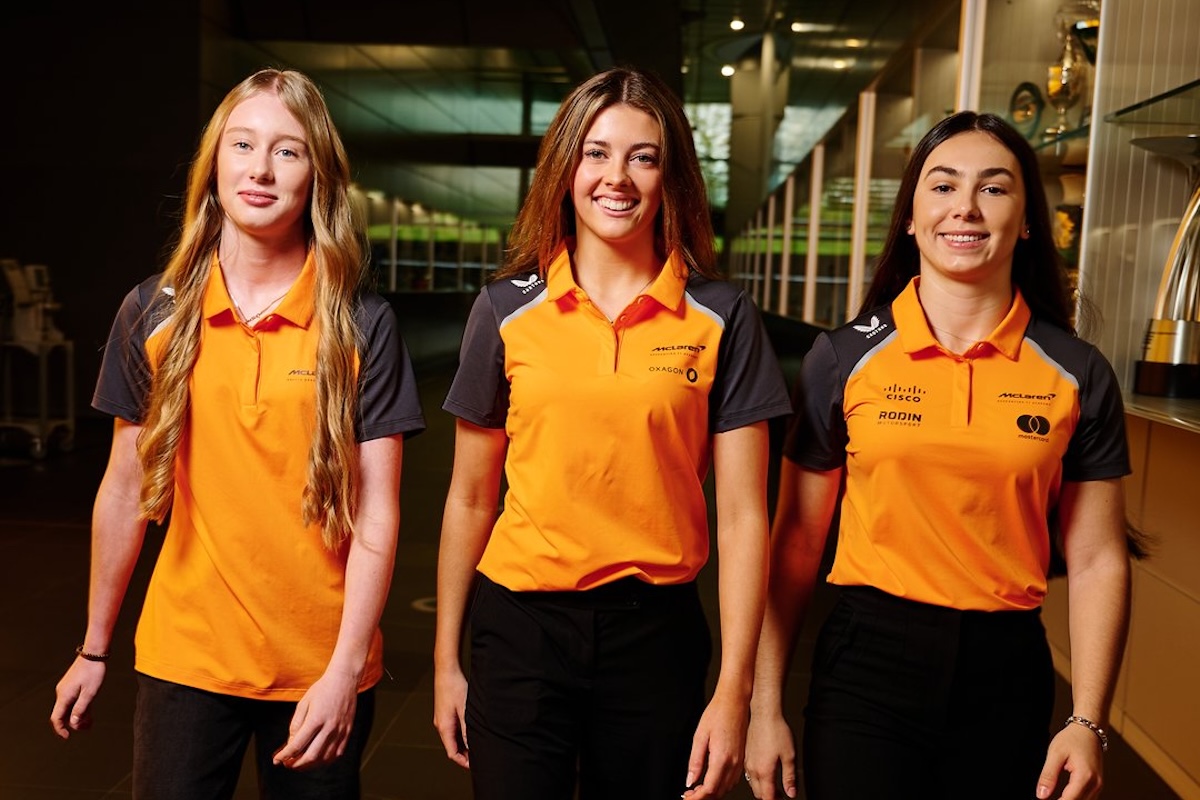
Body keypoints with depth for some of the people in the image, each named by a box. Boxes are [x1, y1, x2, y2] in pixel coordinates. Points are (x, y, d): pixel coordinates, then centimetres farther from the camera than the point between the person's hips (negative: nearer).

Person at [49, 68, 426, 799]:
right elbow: (125, 489, 6)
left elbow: (376, 512, -9)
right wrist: (95, 648, 10)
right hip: (184, 657, 2)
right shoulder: (152, 314, -1)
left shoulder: (363, 325, -7)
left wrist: (345, 669, -14)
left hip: (321, 668, -1)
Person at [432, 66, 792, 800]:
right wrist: (446, 658, 8)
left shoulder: (721, 316, -4)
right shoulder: (506, 310, -1)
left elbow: (743, 515, -4)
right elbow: (470, 499, 5)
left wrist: (734, 690, -8)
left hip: (657, 629, 0)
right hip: (519, 626, 1)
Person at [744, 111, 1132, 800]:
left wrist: (1088, 722, -6)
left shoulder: (1079, 375, 0)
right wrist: (766, 707, -2)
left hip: (1007, 671, 2)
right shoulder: (843, 359, -3)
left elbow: (1097, 562, 2)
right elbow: (796, 543, -1)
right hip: (867, 663, -1)